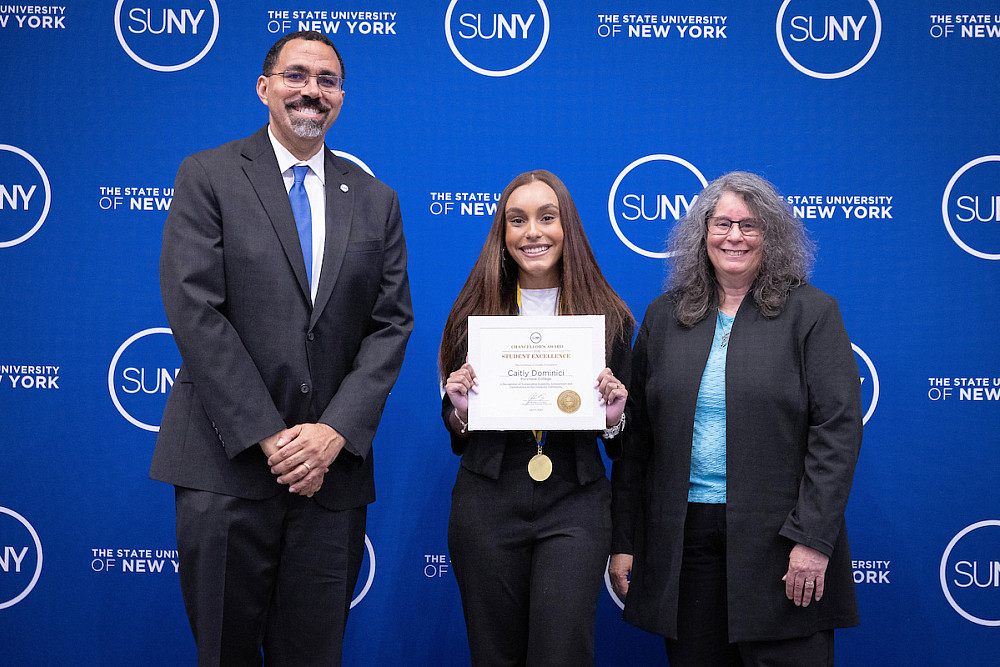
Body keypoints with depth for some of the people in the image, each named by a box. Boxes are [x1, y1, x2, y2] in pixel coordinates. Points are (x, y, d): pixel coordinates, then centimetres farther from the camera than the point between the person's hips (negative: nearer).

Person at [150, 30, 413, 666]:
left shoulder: (376, 201, 12)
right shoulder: (208, 176, 2)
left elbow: (391, 325, 5)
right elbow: (194, 311, -8)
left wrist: (336, 431, -9)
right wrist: (267, 436, -13)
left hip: (333, 469, 3)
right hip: (226, 467, -2)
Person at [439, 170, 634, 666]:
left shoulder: (609, 317, 3)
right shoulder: (475, 313, 4)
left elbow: (622, 448, 9)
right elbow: (455, 434, 10)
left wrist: (613, 419, -12)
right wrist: (460, 411, -11)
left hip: (575, 505, -1)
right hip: (487, 506, 1)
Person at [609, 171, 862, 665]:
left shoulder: (812, 313, 0)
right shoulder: (664, 316, 10)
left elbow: (838, 428, -6)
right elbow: (636, 435, 10)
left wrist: (813, 538, -14)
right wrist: (624, 541, 6)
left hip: (777, 538, -3)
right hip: (683, 540, 3)